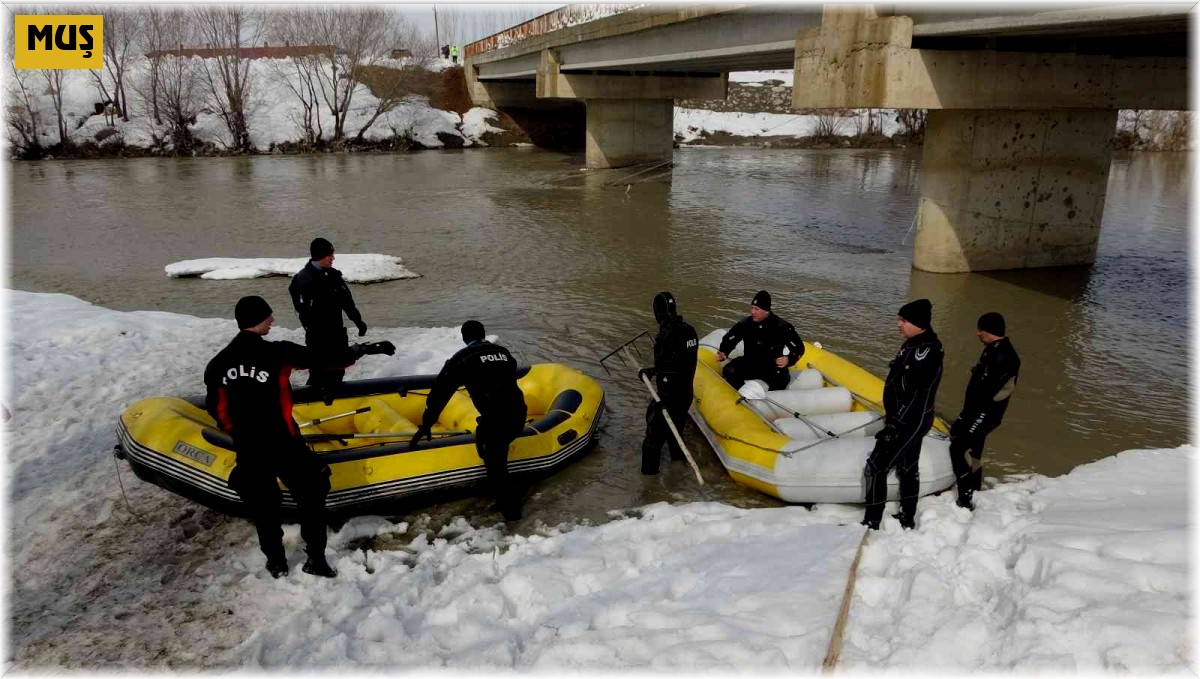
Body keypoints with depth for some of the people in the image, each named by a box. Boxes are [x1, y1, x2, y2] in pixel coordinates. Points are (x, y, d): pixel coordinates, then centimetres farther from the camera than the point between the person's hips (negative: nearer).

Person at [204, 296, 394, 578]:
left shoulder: (218, 363, 0)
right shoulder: (276, 352, -17)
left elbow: (215, 408, 10)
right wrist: (364, 349, -6)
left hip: (246, 449, 5)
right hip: (283, 445, -5)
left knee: (262, 505, 21)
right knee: (311, 497, 14)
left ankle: (276, 562, 34)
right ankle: (316, 558, 19)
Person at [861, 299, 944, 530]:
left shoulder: (926, 350, -25)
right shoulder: (915, 344, 6)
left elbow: (915, 395, -26)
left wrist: (894, 425, -24)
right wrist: (892, 416, 22)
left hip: (911, 422, -10)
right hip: (910, 420, 10)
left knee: (875, 468, -5)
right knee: (907, 468, 20)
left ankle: (871, 524, 4)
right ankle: (907, 519, 34)